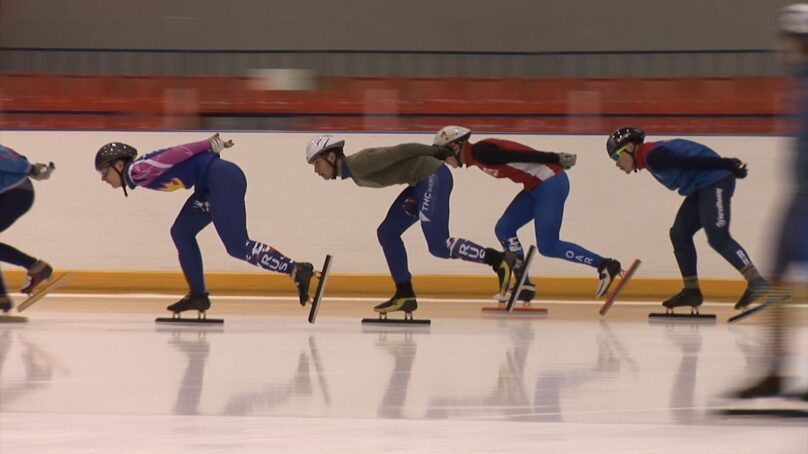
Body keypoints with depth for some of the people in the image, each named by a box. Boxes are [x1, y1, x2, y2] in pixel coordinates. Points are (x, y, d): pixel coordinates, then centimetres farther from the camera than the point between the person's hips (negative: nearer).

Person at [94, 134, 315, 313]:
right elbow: (176, 154, 15)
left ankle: (297, 270, -17)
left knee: (237, 246, -13)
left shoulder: (137, 170, -8)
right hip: (211, 185, 10)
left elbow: (175, 154, -13)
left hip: (222, 178, -10)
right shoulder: (140, 177, 19)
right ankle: (198, 295, 14)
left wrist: (208, 145, -16)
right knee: (181, 231, 13)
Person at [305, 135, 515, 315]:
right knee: (387, 232, 8)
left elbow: (399, 151, -15)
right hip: (422, 182, 10)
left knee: (438, 246, -13)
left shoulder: (359, 163, -17)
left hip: (433, 176, -10)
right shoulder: (354, 174, 12)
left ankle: (499, 260, -6)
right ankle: (405, 295, 11)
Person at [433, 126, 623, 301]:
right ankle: (524, 285, 8)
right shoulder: (476, 158, 14)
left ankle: (604, 265, -1)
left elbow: (523, 155, -17)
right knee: (504, 229, 6)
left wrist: (556, 159, -16)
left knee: (548, 247, -10)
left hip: (550, 183, -10)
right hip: (536, 187, 10)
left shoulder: (480, 151, -15)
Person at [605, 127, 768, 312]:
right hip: (700, 188, 10)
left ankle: (756, 281, -22)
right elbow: (690, 162, 17)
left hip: (715, 181, -10)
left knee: (717, 237, -18)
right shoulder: (652, 156, 16)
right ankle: (691, 291, 11)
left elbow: (692, 161, -21)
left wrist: (727, 165, -25)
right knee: (679, 234, 8)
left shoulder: (653, 156, -15)